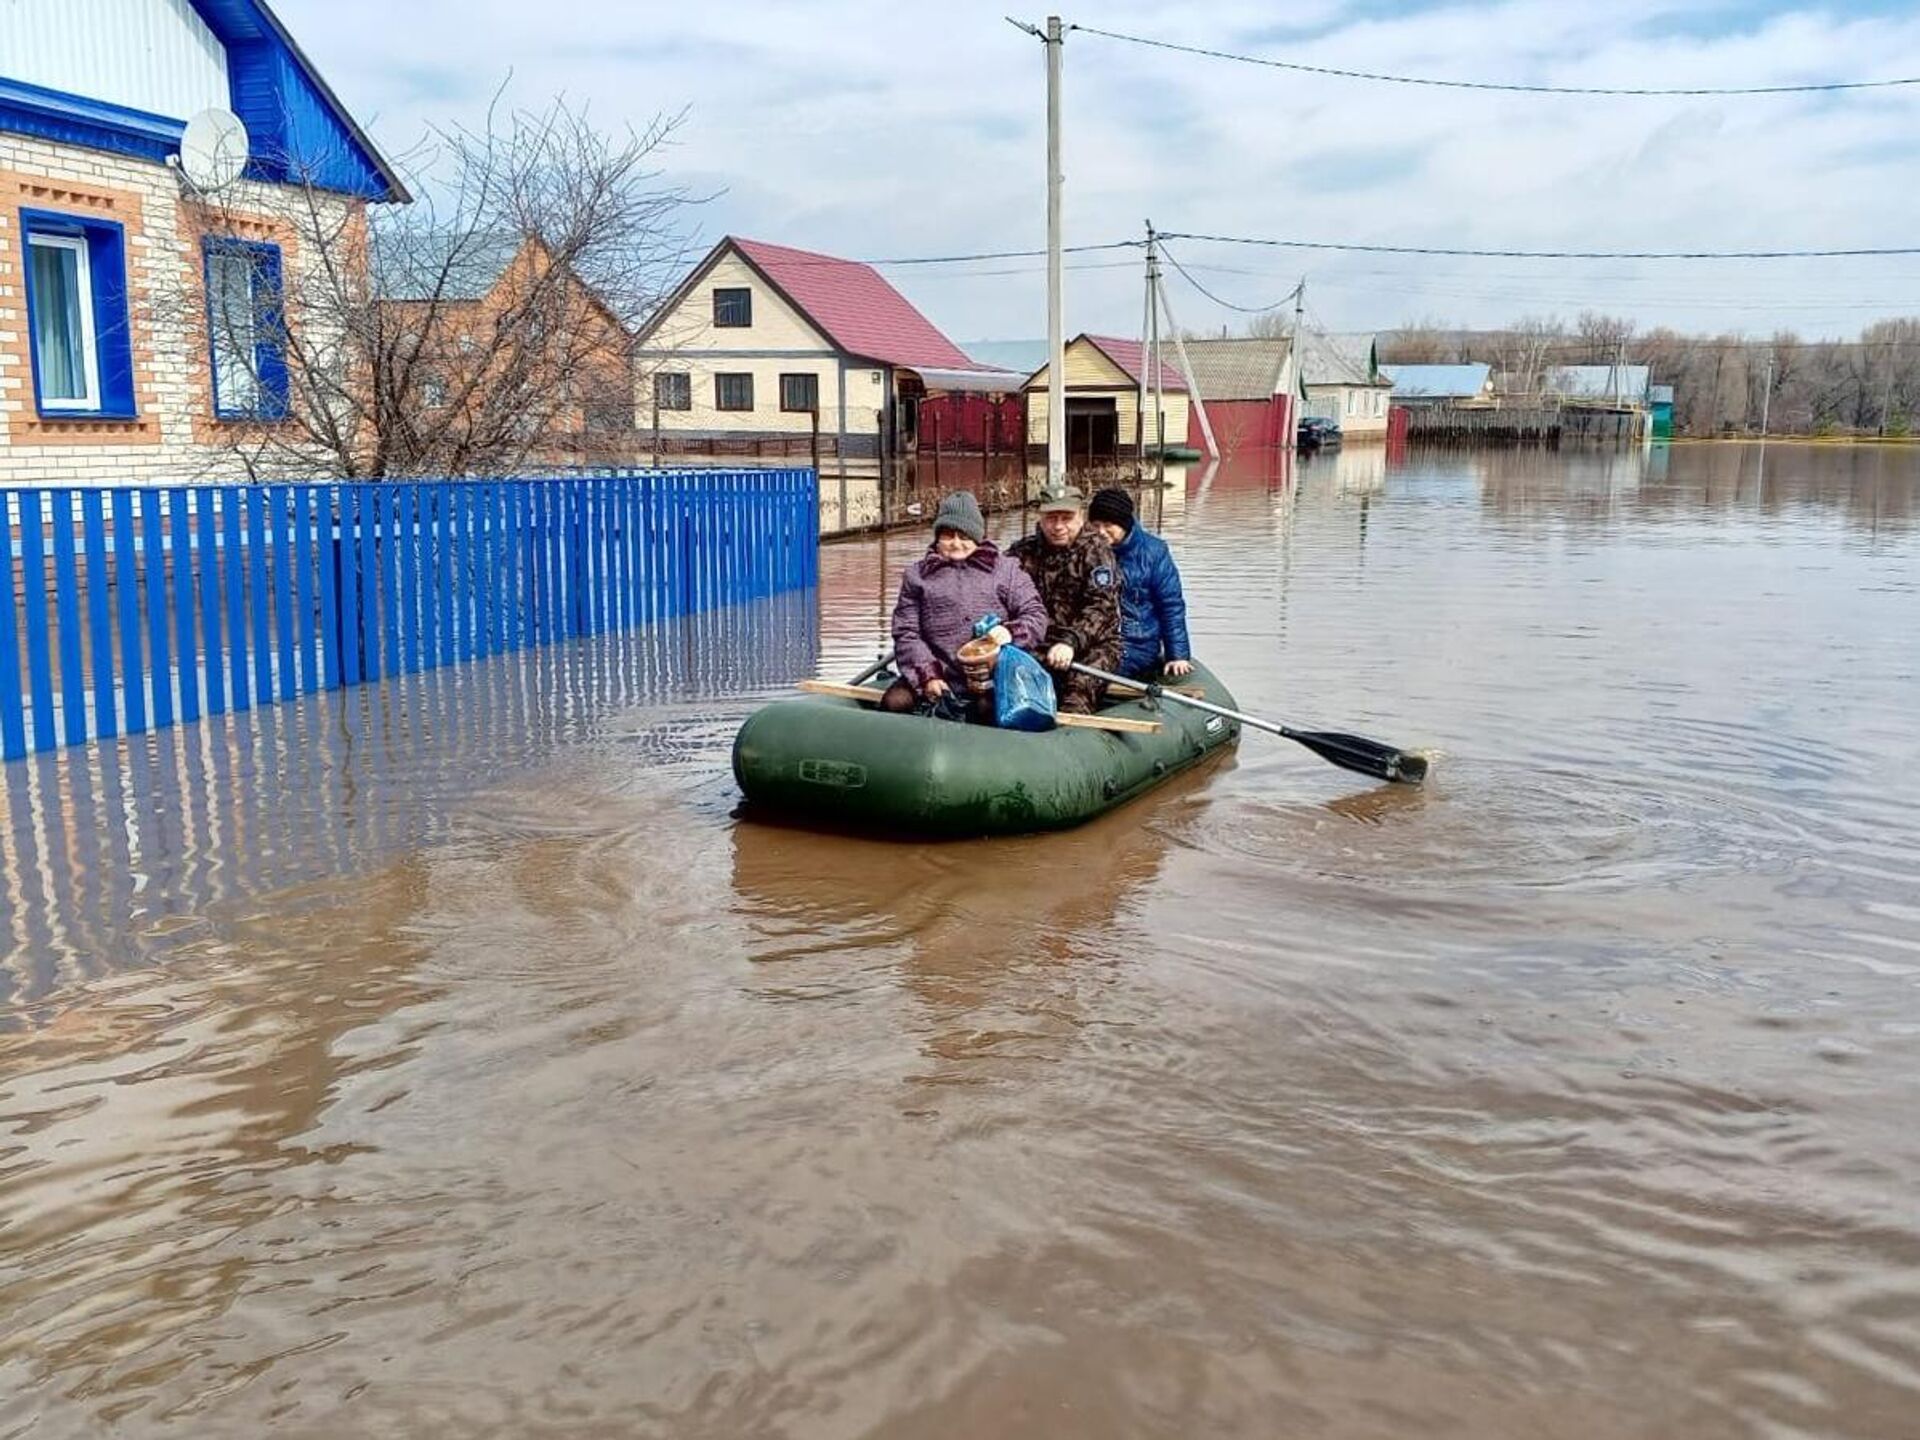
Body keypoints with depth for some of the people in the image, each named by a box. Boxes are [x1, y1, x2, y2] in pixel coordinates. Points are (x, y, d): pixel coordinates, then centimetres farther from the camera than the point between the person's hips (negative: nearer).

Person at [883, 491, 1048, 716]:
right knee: (893, 702, -21)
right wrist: (927, 676, -6)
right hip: (940, 679, 1)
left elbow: (1036, 615, 8)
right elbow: (906, 632, 8)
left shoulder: (1005, 570, 13)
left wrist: (1011, 632, -15)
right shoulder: (917, 575, 14)